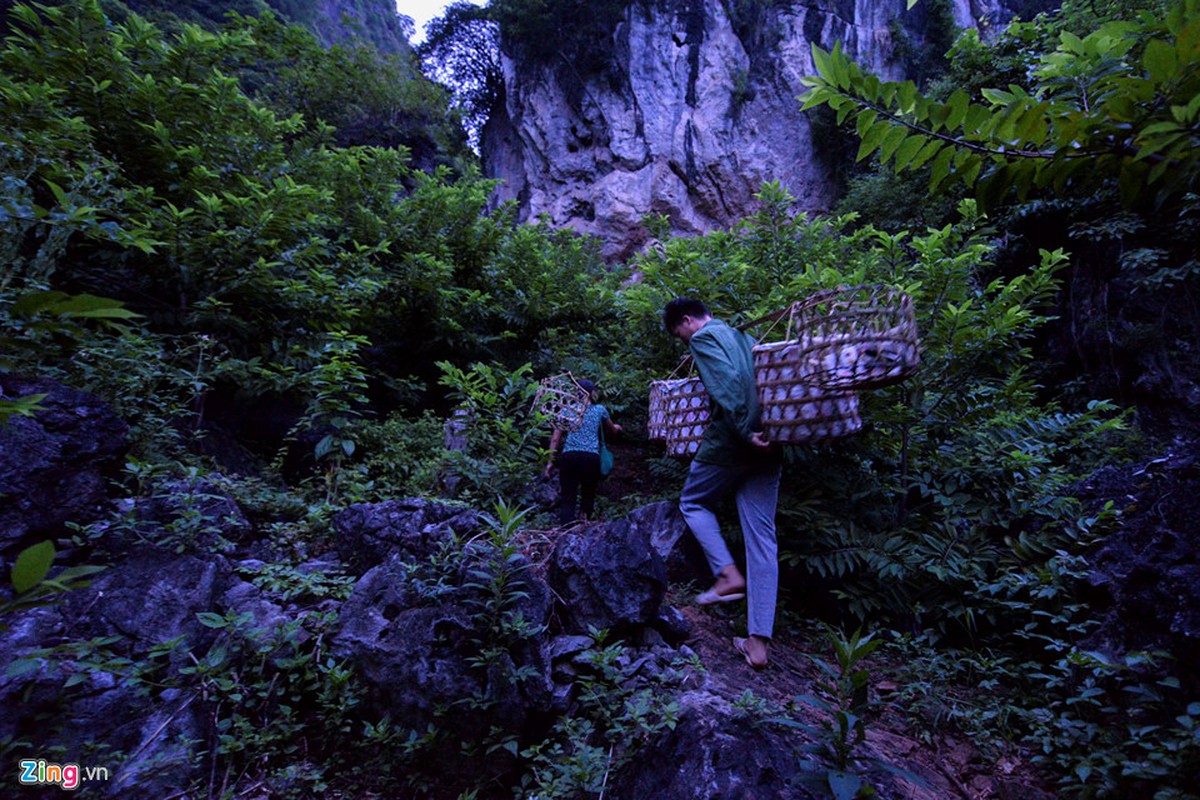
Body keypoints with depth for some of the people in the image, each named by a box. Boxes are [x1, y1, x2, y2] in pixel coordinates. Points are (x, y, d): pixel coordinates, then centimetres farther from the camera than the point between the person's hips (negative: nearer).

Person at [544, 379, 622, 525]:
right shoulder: (600, 410, 14)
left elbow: (555, 438, 8)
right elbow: (613, 430, 32)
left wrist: (551, 461, 12)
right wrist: (617, 427, 54)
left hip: (569, 457, 1)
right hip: (591, 457, 0)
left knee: (567, 499, 0)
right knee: (588, 496, 14)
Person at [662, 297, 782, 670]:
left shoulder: (703, 338, -2)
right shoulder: (744, 337, 23)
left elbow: (727, 385, -18)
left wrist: (745, 434, -20)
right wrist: (765, 431, 16)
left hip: (728, 444, -7)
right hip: (768, 448, 7)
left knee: (693, 502, 20)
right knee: (762, 540, 5)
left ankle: (728, 573, 3)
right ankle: (758, 642, 7)